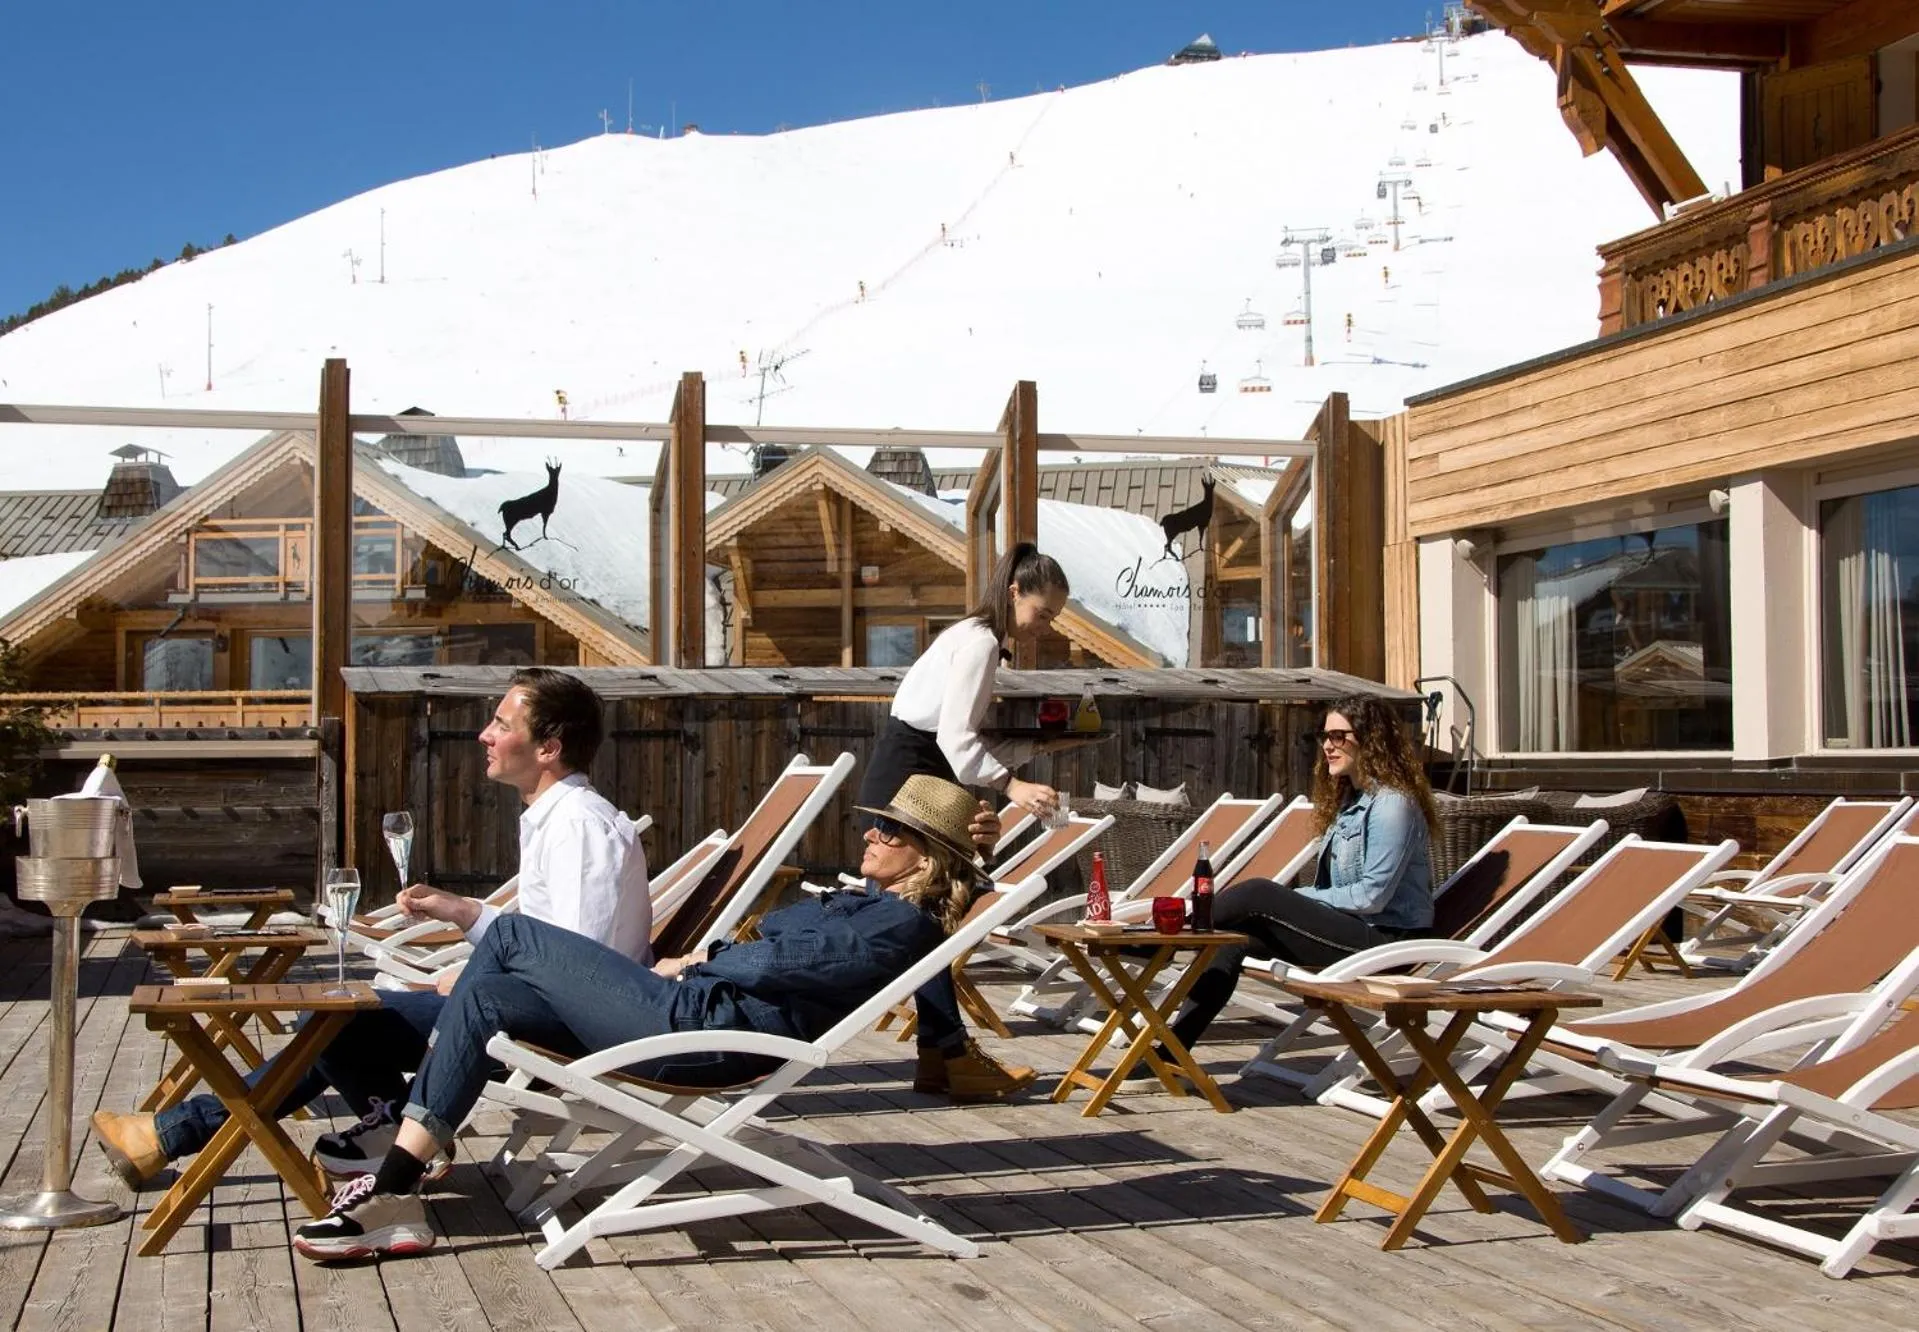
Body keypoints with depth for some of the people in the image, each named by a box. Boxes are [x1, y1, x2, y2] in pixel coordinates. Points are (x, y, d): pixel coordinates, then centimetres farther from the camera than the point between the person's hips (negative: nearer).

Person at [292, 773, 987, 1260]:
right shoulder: (868, 902, 26)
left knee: (513, 936, -8)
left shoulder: (903, 924, -5)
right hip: (689, 1005, 10)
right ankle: (394, 1187, -4)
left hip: (701, 1029, -10)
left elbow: (778, 962, -12)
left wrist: (694, 963, 2)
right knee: (483, 998, -1)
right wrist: (695, 961, 6)